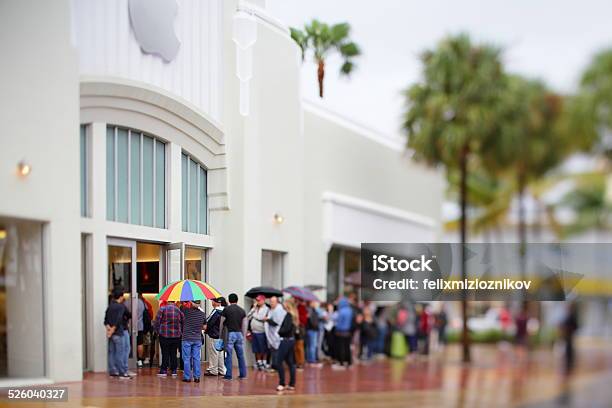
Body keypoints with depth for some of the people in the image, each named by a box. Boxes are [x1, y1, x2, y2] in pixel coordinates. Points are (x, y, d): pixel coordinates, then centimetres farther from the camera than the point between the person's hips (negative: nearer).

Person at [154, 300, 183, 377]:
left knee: (165, 353, 3)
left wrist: (157, 331, 6)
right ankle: (174, 370, 11)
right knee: (173, 353, 9)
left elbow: (157, 321, -7)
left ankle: (164, 370, 3)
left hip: (164, 334, -2)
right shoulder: (178, 309, 0)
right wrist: (181, 332, 15)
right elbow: (182, 322, 5)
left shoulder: (162, 308, -7)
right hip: (176, 335, 2)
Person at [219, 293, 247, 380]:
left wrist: (220, 335, 12)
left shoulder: (226, 310, -2)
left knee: (228, 355, 0)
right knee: (241, 355, 11)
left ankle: (228, 375, 0)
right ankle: (243, 374, 14)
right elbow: (244, 325, 7)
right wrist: (244, 337, 14)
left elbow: (221, 324, 1)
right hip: (239, 334, 4)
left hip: (230, 334, -3)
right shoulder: (242, 311, 7)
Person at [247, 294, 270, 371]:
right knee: (256, 350, 11)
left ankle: (263, 363, 9)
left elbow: (262, 318, -18)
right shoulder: (254, 308, 14)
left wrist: (253, 315, -6)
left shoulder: (266, 309, -7)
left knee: (263, 350, 2)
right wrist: (253, 309, -1)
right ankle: (258, 362, 20)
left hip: (261, 332, -6)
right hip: (254, 332, 6)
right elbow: (248, 317, 7)